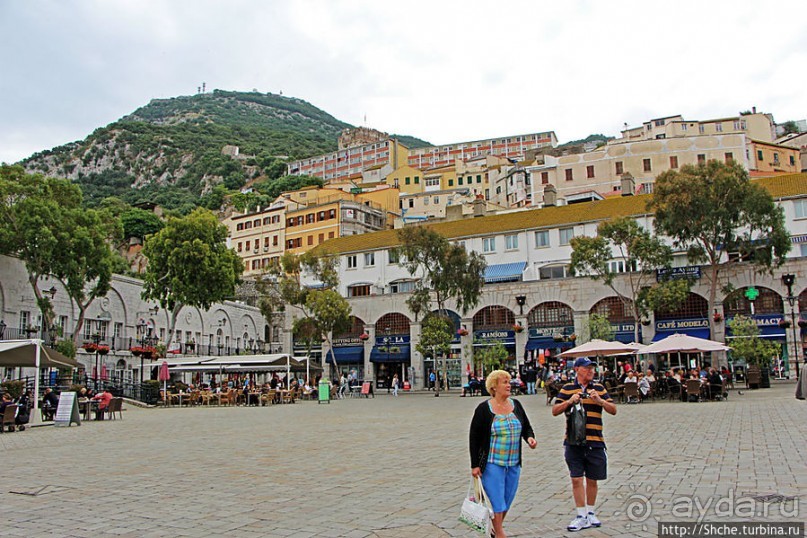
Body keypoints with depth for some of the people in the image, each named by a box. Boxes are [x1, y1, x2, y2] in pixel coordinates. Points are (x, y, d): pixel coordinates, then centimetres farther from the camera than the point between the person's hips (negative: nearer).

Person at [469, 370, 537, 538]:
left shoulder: (516, 405, 5)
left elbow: (526, 427, 15)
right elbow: (474, 438, -6)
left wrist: (529, 437, -9)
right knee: (496, 500, -4)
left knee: (507, 500, 13)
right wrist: (475, 465, -8)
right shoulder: (484, 409, -9)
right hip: (492, 463, -5)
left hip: (514, 464, 5)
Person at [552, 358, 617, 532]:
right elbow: (555, 411, 1)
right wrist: (569, 401, -15)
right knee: (576, 479, -1)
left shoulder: (599, 388, 8)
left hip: (595, 441, 1)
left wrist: (599, 400, -14)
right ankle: (582, 516, 8)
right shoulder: (567, 389, 4)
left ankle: (590, 513, 26)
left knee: (592, 479, 10)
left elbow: (613, 410, 3)